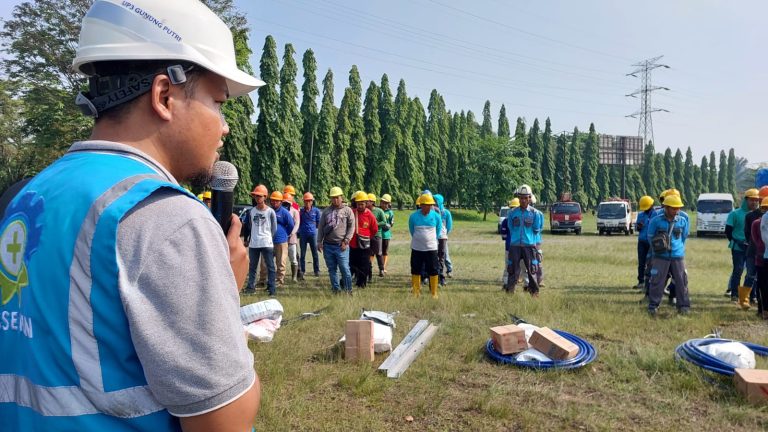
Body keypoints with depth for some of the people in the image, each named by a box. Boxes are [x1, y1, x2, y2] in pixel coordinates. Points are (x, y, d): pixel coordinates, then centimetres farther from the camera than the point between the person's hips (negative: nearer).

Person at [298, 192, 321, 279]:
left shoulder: (316, 211, 1)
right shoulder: (301, 211, 2)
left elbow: (318, 223, 9)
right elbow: (299, 223, 12)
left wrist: (312, 227, 8)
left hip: (313, 234, -1)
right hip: (303, 235, 1)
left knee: (315, 253, 3)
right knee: (303, 254, 6)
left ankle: (317, 271, 14)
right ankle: (302, 271, 11)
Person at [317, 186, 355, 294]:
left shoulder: (347, 210, 2)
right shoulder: (326, 211, 12)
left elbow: (351, 227, -2)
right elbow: (320, 227, 13)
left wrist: (346, 241, -10)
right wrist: (319, 242, 5)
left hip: (341, 246, -4)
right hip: (328, 245, 4)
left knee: (344, 268, -6)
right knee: (332, 269, 9)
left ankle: (348, 290, 5)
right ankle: (336, 289, 18)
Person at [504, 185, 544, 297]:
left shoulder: (535, 213, 0)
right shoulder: (512, 213, 6)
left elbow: (537, 230, 4)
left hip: (530, 246, -2)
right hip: (515, 246, 2)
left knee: (532, 270, 2)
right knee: (513, 270, 3)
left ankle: (534, 292, 13)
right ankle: (509, 291, 10)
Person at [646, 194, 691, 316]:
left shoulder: (683, 221, 4)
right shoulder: (656, 221, -4)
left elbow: (684, 237, 18)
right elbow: (651, 237, 7)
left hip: (678, 257, 2)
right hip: (660, 257, -2)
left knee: (681, 281, 4)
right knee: (657, 281, -3)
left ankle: (684, 306, 14)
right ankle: (653, 306, 4)